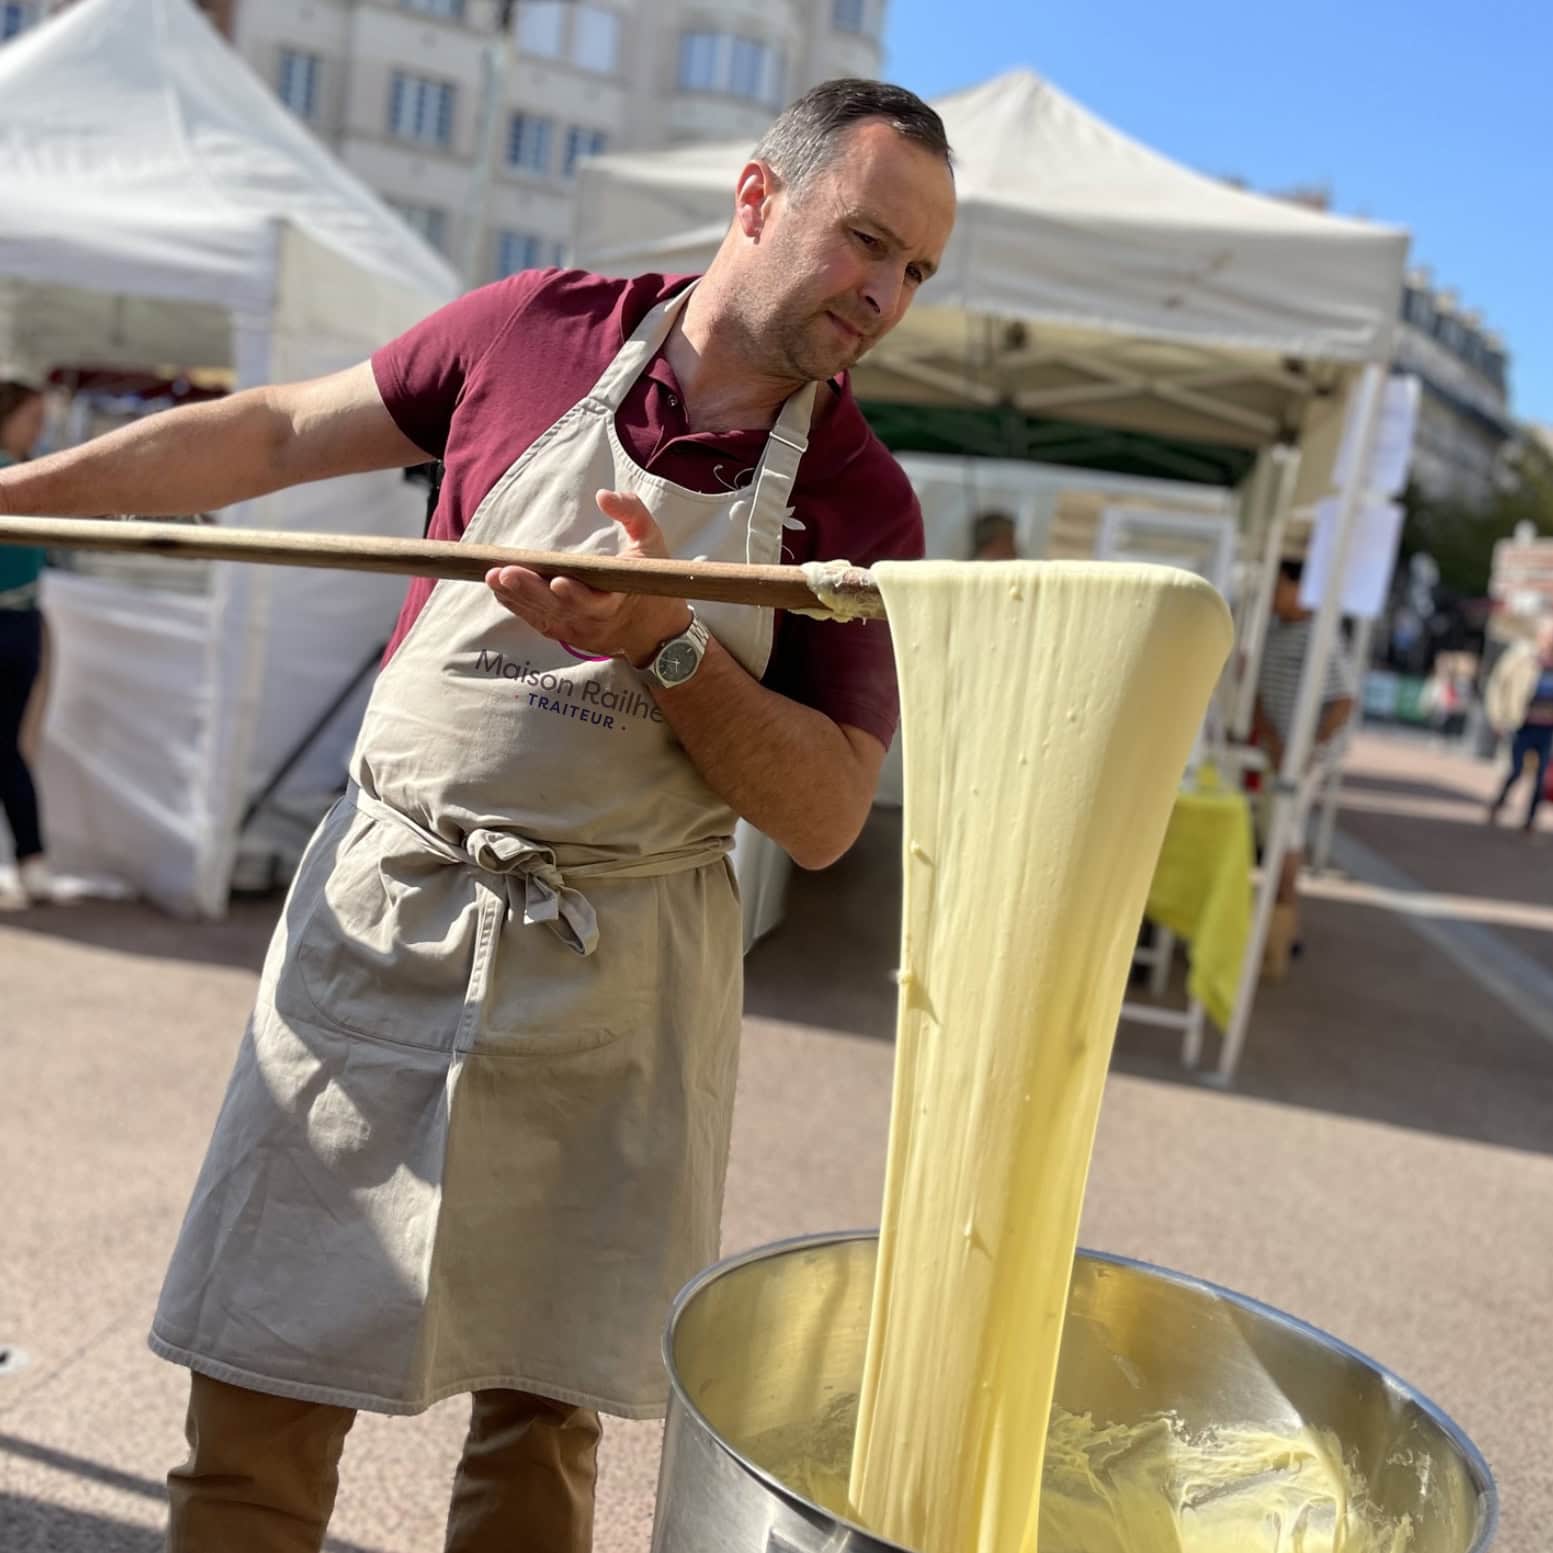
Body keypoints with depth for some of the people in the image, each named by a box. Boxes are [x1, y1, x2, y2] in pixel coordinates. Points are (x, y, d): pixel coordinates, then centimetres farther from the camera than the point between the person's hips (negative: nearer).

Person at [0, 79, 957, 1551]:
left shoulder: (861, 502, -3)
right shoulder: (538, 326, 0)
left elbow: (828, 817, -6)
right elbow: (275, 433, 13)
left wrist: (664, 648, -21)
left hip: (614, 985, 0)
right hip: (381, 918, 1)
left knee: (543, 1407, 12)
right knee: (257, 1390, 5)